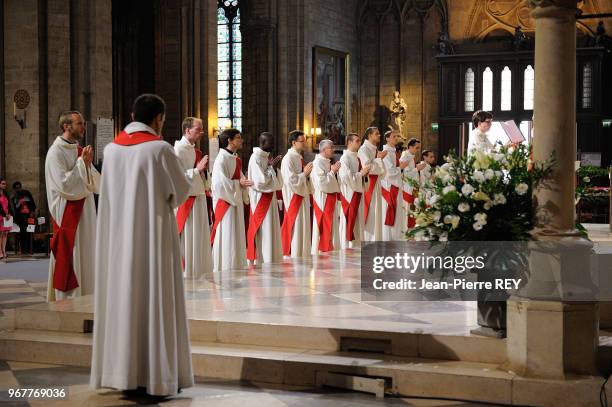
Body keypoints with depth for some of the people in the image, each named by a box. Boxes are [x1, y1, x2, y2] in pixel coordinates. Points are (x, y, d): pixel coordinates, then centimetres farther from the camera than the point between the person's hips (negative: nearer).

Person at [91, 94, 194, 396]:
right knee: (156, 300, 1)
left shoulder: (111, 149, 4)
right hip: (153, 235, -5)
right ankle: (157, 374, 4)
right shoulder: (160, 148, -11)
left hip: (117, 237, 5)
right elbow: (181, 191, -4)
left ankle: (121, 370, 16)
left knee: (122, 298, 11)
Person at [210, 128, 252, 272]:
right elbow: (221, 181, -22)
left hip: (236, 200, 9)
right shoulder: (222, 159, -16)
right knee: (227, 233, -4)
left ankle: (235, 264, 21)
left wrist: (244, 182, -4)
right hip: (225, 200, -9)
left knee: (237, 233, 13)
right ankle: (224, 265, 4)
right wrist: (239, 183, -18)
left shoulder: (235, 158, 11)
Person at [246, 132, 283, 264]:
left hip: (269, 198, 9)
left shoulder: (266, 157, 10)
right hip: (260, 200, -9)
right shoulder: (256, 158, -16)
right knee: (263, 232, -5)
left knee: (270, 230, 12)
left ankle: (270, 260, 19)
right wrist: (272, 167, -14)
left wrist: (273, 166, 0)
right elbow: (260, 182, -21)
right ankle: (261, 260, 1)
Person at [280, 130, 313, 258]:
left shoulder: (299, 157, 12)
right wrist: (304, 174, -15)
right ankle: (293, 257, 1)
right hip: (293, 198, -9)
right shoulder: (289, 158, -16)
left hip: (302, 196, 9)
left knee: (303, 227, 12)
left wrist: (308, 173, 3)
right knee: (295, 228, -5)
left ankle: (302, 255, 19)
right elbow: (290, 180, -22)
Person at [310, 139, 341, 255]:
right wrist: (332, 171, -19)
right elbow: (322, 182, -24)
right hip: (323, 199, -10)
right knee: (324, 227, -3)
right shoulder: (318, 163, -18)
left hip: (330, 198, 10)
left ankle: (328, 248, 21)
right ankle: (321, 250, 5)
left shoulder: (327, 162, 11)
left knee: (330, 225, 13)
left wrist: (335, 171, 7)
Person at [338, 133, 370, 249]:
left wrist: (364, 173, 4)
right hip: (349, 193, -9)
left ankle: (355, 244, 20)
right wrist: (361, 173, -19)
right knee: (348, 220, -3)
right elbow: (345, 177, -23)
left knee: (357, 220, 13)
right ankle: (346, 247, 4)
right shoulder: (345, 158, -15)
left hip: (358, 191, 9)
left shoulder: (356, 157, 12)